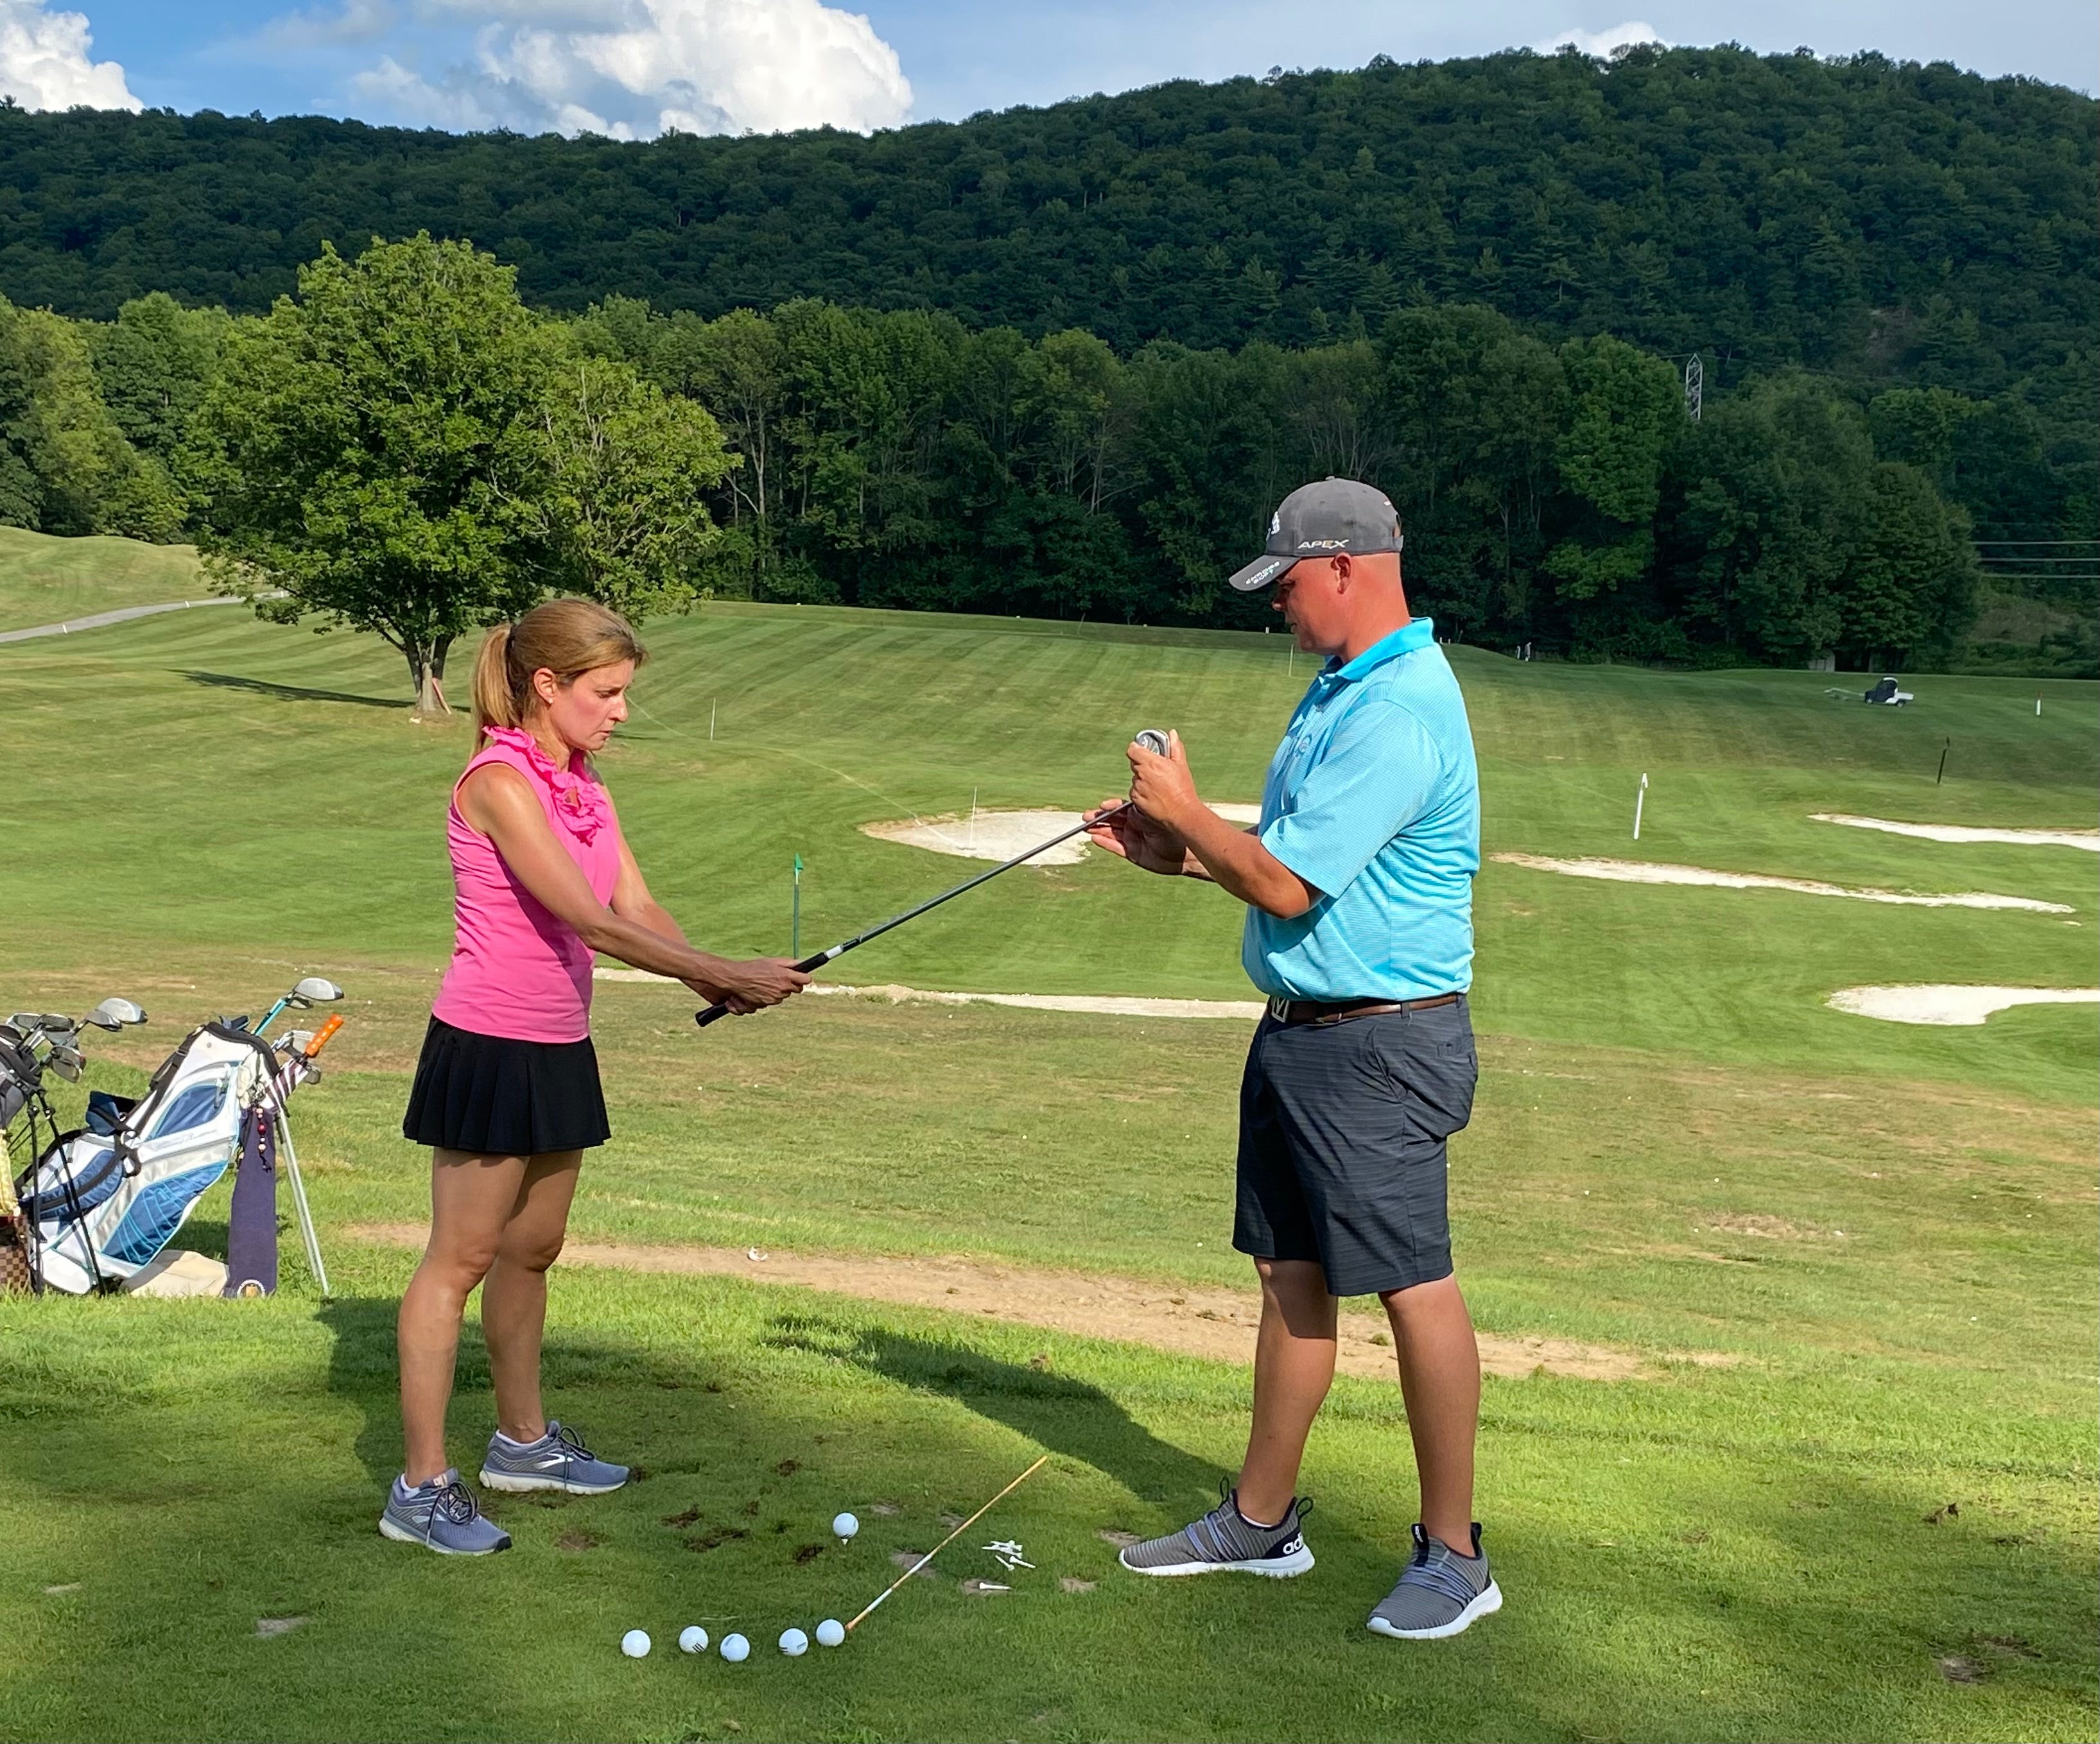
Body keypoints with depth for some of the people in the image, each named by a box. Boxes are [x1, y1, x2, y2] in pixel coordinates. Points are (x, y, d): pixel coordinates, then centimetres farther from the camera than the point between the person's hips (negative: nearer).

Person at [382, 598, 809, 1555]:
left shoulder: (586, 788, 10)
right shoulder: (498, 782, -18)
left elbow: (638, 909, 2)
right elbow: (590, 920, -25)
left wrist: (714, 980, -17)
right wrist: (727, 974, -26)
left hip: (558, 1050, 8)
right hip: (489, 1046, -8)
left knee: (532, 1249, 18)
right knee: (462, 1256, -3)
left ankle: (522, 1440, 33)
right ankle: (421, 1486, 4)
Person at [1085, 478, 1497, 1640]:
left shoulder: (1398, 716, -20)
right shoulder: (1340, 690, 13)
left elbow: (1287, 885, -21)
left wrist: (1184, 809, -7)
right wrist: (1174, 851, 10)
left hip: (1377, 1047, -10)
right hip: (1300, 1029, 10)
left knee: (1413, 1288, -2)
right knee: (1289, 1274, 15)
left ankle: (1453, 1555, 9)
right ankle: (1261, 1521, 26)